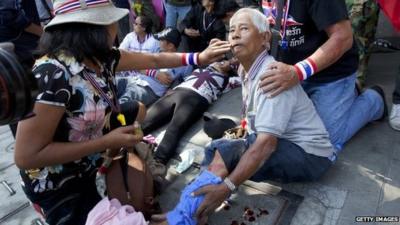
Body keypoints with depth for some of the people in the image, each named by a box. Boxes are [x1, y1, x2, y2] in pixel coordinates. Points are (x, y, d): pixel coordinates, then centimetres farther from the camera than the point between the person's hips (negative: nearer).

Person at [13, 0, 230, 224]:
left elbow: (154, 59, 2)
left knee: (138, 109, 12)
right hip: (57, 183, -7)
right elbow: (26, 156, -32)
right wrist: (107, 142, -31)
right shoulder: (53, 74, -35)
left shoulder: (102, 57, -12)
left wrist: (199, 57, 2)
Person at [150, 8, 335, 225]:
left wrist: (226, 187, -33)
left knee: (224, 151, -26)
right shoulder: (247, 70, 4)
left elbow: (266, 144, -31)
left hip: (308, 154, -8)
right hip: (281, 143, 9)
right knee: (215, 149, -4)